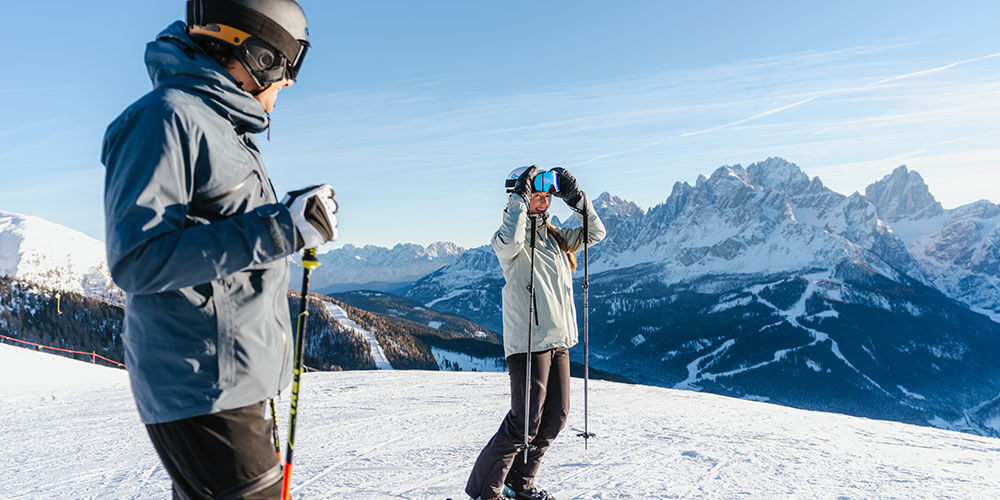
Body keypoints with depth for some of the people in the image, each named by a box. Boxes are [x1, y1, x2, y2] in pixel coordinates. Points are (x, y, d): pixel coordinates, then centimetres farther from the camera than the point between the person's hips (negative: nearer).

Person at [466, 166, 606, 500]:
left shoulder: (555, 236, 16)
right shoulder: (513, 235, -6)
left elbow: (595, 233, 16)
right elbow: (508, 243, -30)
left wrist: (575, 197, 5)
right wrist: (520, 197, -22)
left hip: (559, 341, 8)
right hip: (528, 341, -8)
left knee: (555, 417, 12)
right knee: (524, 423, -6)